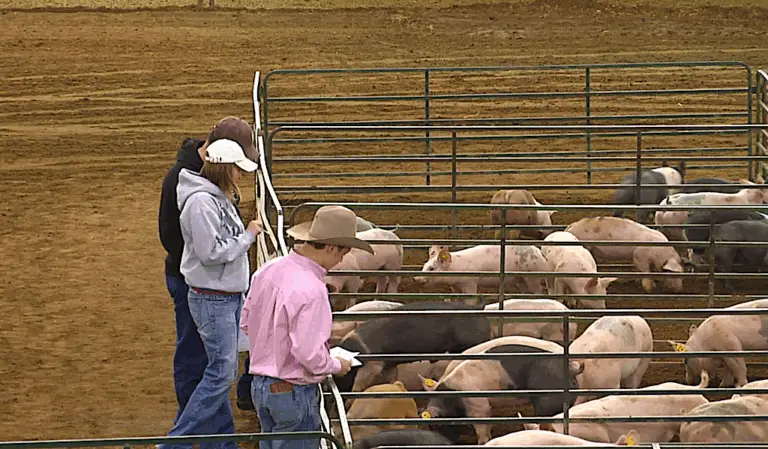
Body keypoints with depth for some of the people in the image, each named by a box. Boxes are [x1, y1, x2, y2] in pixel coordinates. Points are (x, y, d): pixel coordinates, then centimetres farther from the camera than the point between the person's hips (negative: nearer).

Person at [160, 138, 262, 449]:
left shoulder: (218, 198, 10)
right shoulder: (201, 202, -21)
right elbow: (212, 252, -24)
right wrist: (249, 235, -15)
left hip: (228, 296, 10)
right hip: (212, 299, -10)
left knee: (223, 371, 14)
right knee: (221, 373, -8)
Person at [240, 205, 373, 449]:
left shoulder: (267, 270, 1)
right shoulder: (311, 291, -25)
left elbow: (246, 323, 12)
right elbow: (309, 354, -25)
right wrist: (337, 366, -7)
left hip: (260, 384, 8)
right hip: (294, 391, -8)